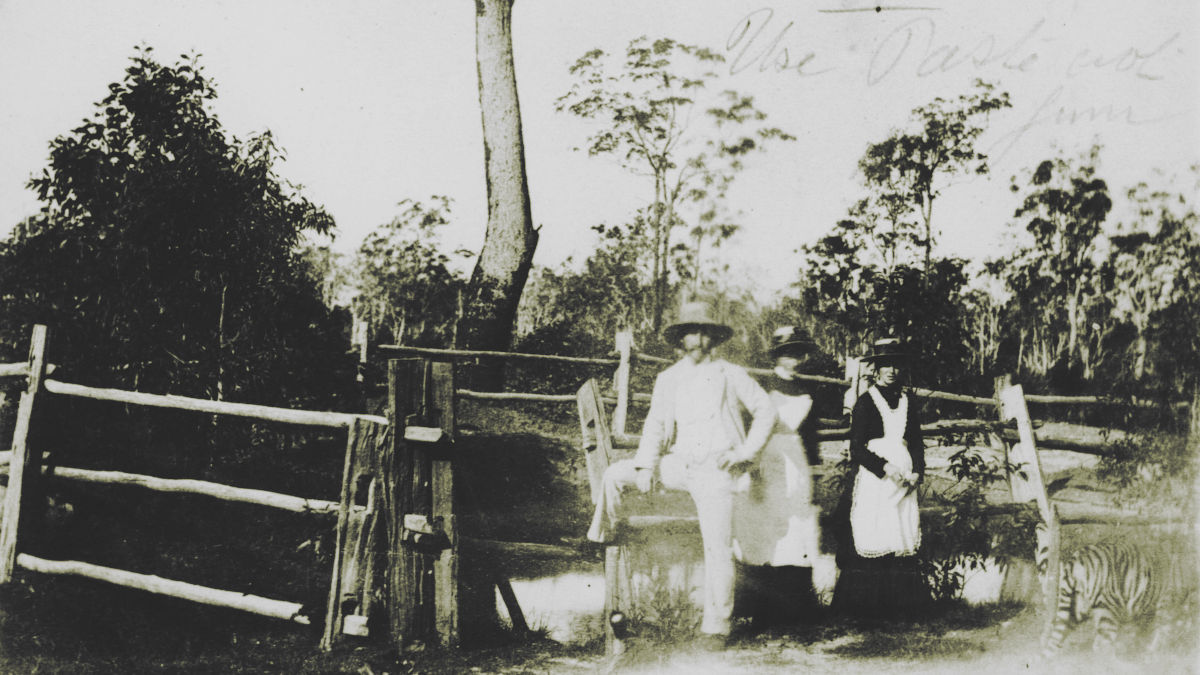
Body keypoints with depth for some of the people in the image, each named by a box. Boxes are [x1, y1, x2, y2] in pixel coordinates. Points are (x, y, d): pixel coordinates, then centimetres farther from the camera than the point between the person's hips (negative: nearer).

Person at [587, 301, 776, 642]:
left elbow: (765, 410, 8)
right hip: (679, 463, 4)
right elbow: (656, 424, 5)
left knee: (718, 548, -11)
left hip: (715, 470, -4)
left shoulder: (732, 375, 6)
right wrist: (646, 465, -10)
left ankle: (717, 624, -4)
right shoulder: (668, 379, 11)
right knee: (615, 473, -7)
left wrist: (746, 452, -2)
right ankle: (604, 535, 13)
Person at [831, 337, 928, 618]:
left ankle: (900, 603, 8)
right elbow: (857, 448, -6)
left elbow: (917, 444, 15)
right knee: (872, 539, -7)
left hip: (903, 477, 5)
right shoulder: (865, 402, -2)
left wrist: (917, 473, -1)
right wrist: (885, 468, -16)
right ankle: (866, 605, 0)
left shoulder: (908, 402, 14)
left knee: (903, 538, 2)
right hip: (873, 479, -5)